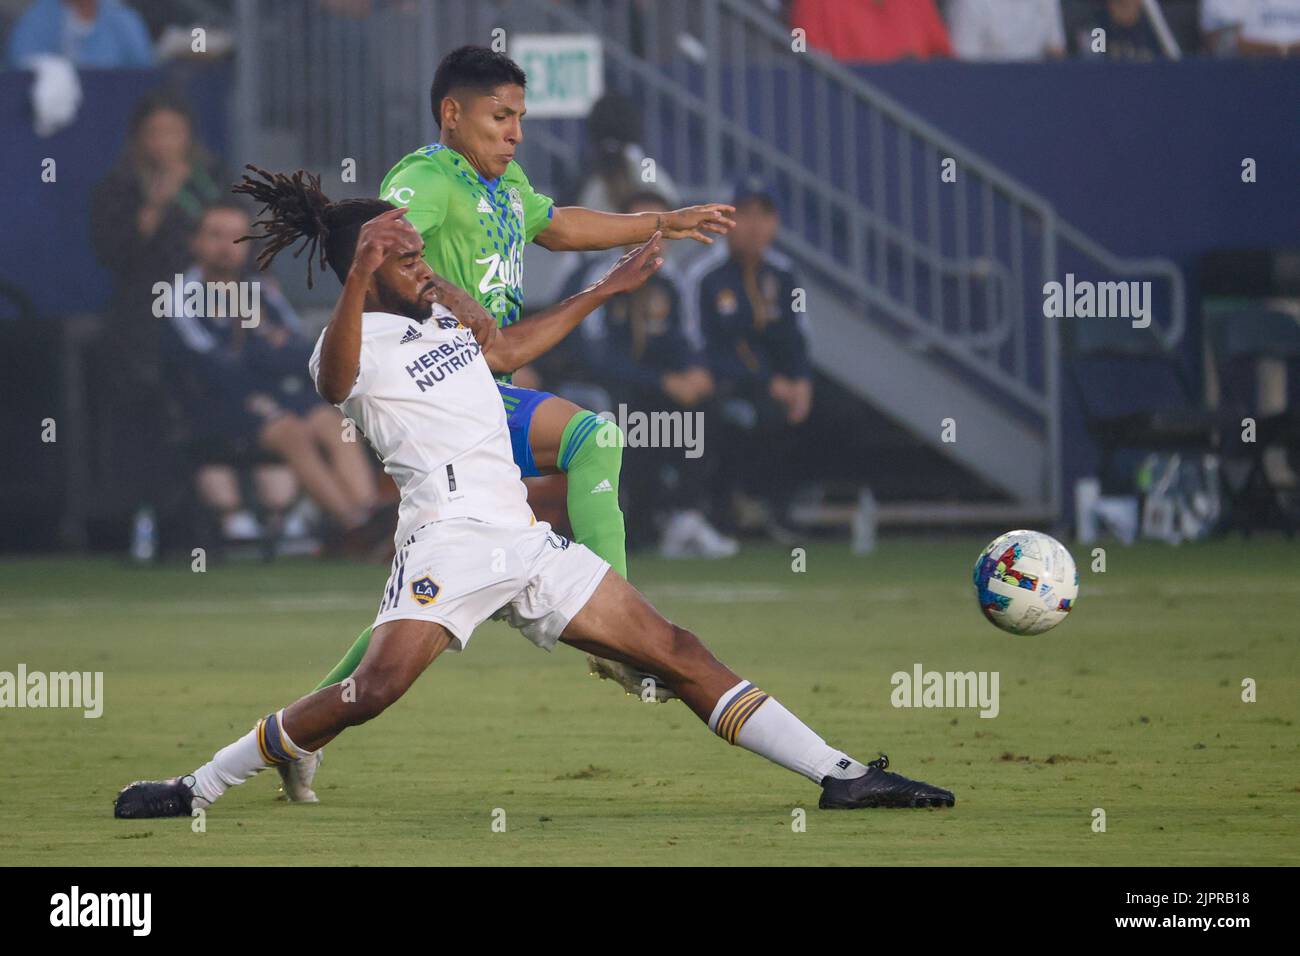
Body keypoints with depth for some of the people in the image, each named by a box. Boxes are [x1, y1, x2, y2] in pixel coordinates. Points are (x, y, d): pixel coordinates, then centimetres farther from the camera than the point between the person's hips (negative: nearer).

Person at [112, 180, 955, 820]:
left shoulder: (445, 314, 20)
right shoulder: (360, 345, -6)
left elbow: (514, 344, 40)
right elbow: (336, 379, -31)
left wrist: (610, 288, 40)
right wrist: (360, 276, -47)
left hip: (524, 537, 8)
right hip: (449, 535, -7)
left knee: (676, 654, 3)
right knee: (378, 685, -29)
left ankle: (839, 775, 3)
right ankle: (197, 789, -18)